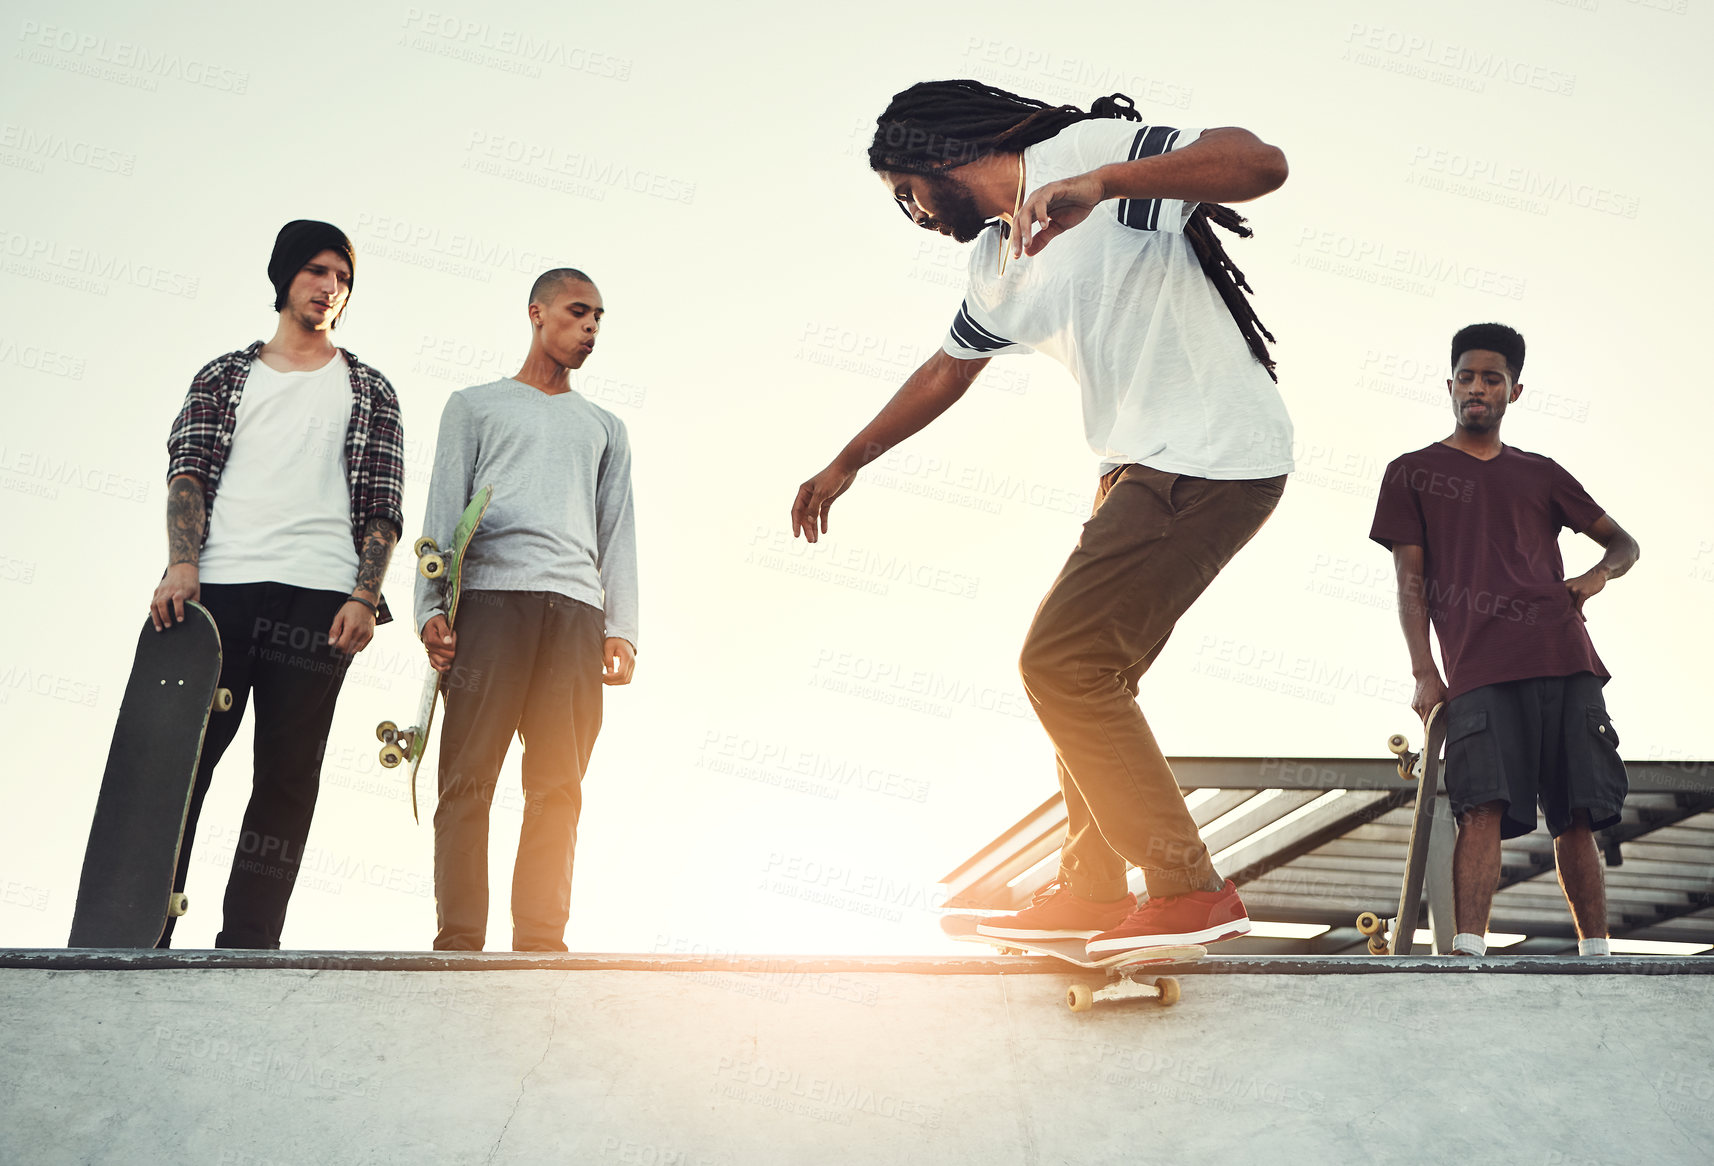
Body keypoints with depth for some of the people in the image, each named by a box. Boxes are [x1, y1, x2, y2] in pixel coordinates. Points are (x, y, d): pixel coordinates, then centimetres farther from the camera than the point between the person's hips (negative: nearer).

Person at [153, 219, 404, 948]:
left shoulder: (368, 390, 19)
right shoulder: (224, 376, 21)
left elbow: (382, 507, 10)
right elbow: (188, 472, 8)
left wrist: (365, 595, -5)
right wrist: (182, 563, -10)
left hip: (319, 597, 0)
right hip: (215, 588, 1)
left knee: (288, 775, -4)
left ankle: (245, 945, -3)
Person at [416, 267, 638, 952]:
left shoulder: (606, 428, 30)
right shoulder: (475, 405, 22)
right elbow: (443, 511, 12)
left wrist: (622, 630, 7)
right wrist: (432, 608, -3)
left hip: (577, 607, 3)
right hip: (490, 593, -2)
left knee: (558, 785, -5)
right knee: (469, 774, -10)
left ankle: (540, 942, -4)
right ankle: (459, 941, -10)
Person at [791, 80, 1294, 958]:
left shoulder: (1093, 149, -11)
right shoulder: (995, 266, 15)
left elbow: (1260, 163, -25)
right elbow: (946, 371, 31)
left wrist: (1102, 183, -38)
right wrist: (844, 464, 38)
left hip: (1214, 457, -10)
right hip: (1141, 468, 10)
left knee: (1060, 664, -13)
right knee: (1083, 674, 14)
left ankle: (1189, 891, -8)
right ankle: (1092, 890, 26)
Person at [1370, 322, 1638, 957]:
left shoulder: (1541, 473, 22)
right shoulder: (1411, 473, 15)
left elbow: (1623, 542, 30)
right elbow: (1410, 579, 8)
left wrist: (1597, 575, 5)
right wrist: (1424, 671, -3)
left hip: (1566, 664, 3)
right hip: (1478, 672, -3)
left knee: (1577, 816, 2)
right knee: (1483, 808, -17)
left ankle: (1597, 954, 9)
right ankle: (1467, 954, -22)